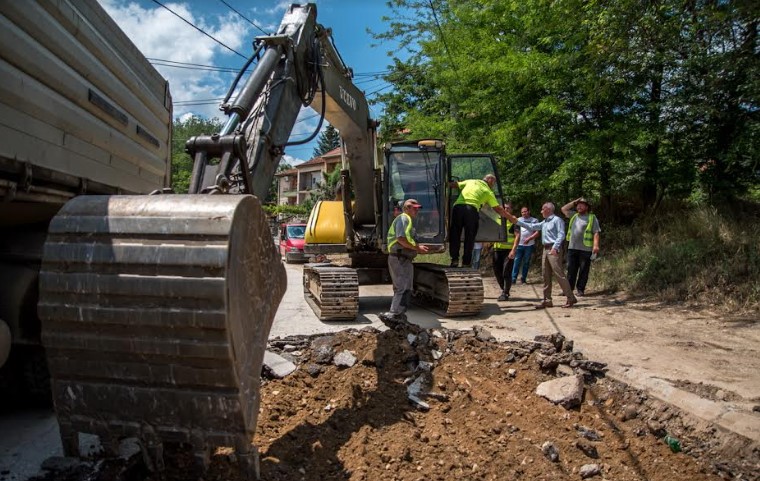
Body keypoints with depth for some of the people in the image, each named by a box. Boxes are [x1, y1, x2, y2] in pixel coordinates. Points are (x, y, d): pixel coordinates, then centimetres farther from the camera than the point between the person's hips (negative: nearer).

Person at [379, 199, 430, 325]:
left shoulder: (408, 220, 23)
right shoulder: (403, 218, -10)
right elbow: (401, 239, -23)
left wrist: (418, 247, 15)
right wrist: (417, 248, -17)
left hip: (404, 260, 11)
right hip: (399, 259, -11)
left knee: (403, 289, 14)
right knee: (403, 289, -14)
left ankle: (399, 316, 20)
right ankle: (393, 314, -16)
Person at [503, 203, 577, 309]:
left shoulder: (557, 220, -5)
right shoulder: (544, 222, 21)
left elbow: (561, 235, -14)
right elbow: (532, 226, 22)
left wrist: (555, 247, -24)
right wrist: (517, 221, 17)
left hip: (554, 250, -9)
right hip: (546, 249, 9)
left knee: (559, 274, -11)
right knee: (546, 276, 7)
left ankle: (571, 299, -7)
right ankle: (547, 300, 11)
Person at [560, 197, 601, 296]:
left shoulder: (592, 218, 1)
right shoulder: (574, 215, 17)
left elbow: (596, 232, -5)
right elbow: (564, 209, 24)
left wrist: (596, 245, -17)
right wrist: (574, 202, 14)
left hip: (585, 249, -5)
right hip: (572, 248, 5)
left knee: (583, 270, 1)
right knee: (571, 269, 5)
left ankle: (581, 289, 7)